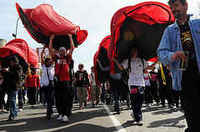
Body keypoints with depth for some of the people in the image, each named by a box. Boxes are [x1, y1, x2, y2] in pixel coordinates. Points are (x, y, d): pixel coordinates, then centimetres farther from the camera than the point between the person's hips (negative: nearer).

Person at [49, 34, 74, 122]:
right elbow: (50, 49, 14)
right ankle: (60, 114, 18)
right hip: (57, 81, 2)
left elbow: (72, 48, 7)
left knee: (67, 99, -6)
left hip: (66, 81, -2)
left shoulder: (67, 58, 11)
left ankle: (66, 115, -6)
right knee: (58, 99, 8)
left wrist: (70, 38, 12)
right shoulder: (56, 58, 14)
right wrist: (51, 39, 17)